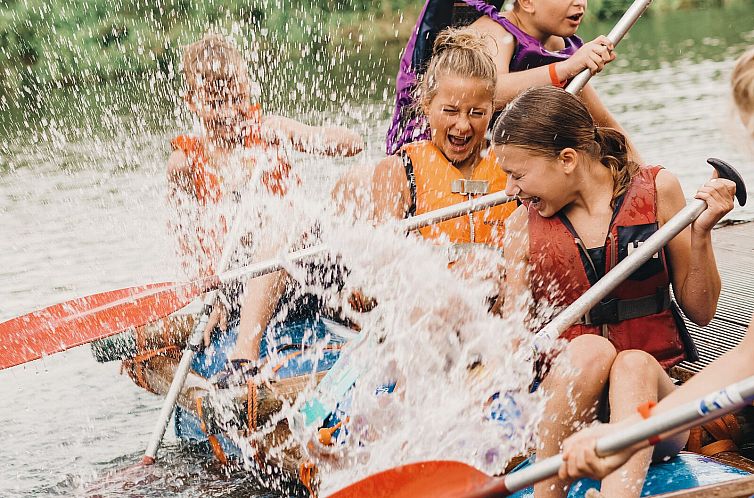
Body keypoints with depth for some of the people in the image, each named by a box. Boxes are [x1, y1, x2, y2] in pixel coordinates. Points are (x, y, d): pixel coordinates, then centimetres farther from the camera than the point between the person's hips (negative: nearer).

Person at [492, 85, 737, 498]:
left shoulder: (657, 190, 3)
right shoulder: (523, 225, 6)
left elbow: (700, 310, 6)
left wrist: (700, 232, -9)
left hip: (653, 396, 0)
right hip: (561, 397, 0)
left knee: (634, 364, -34)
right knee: (590, 348, -32)